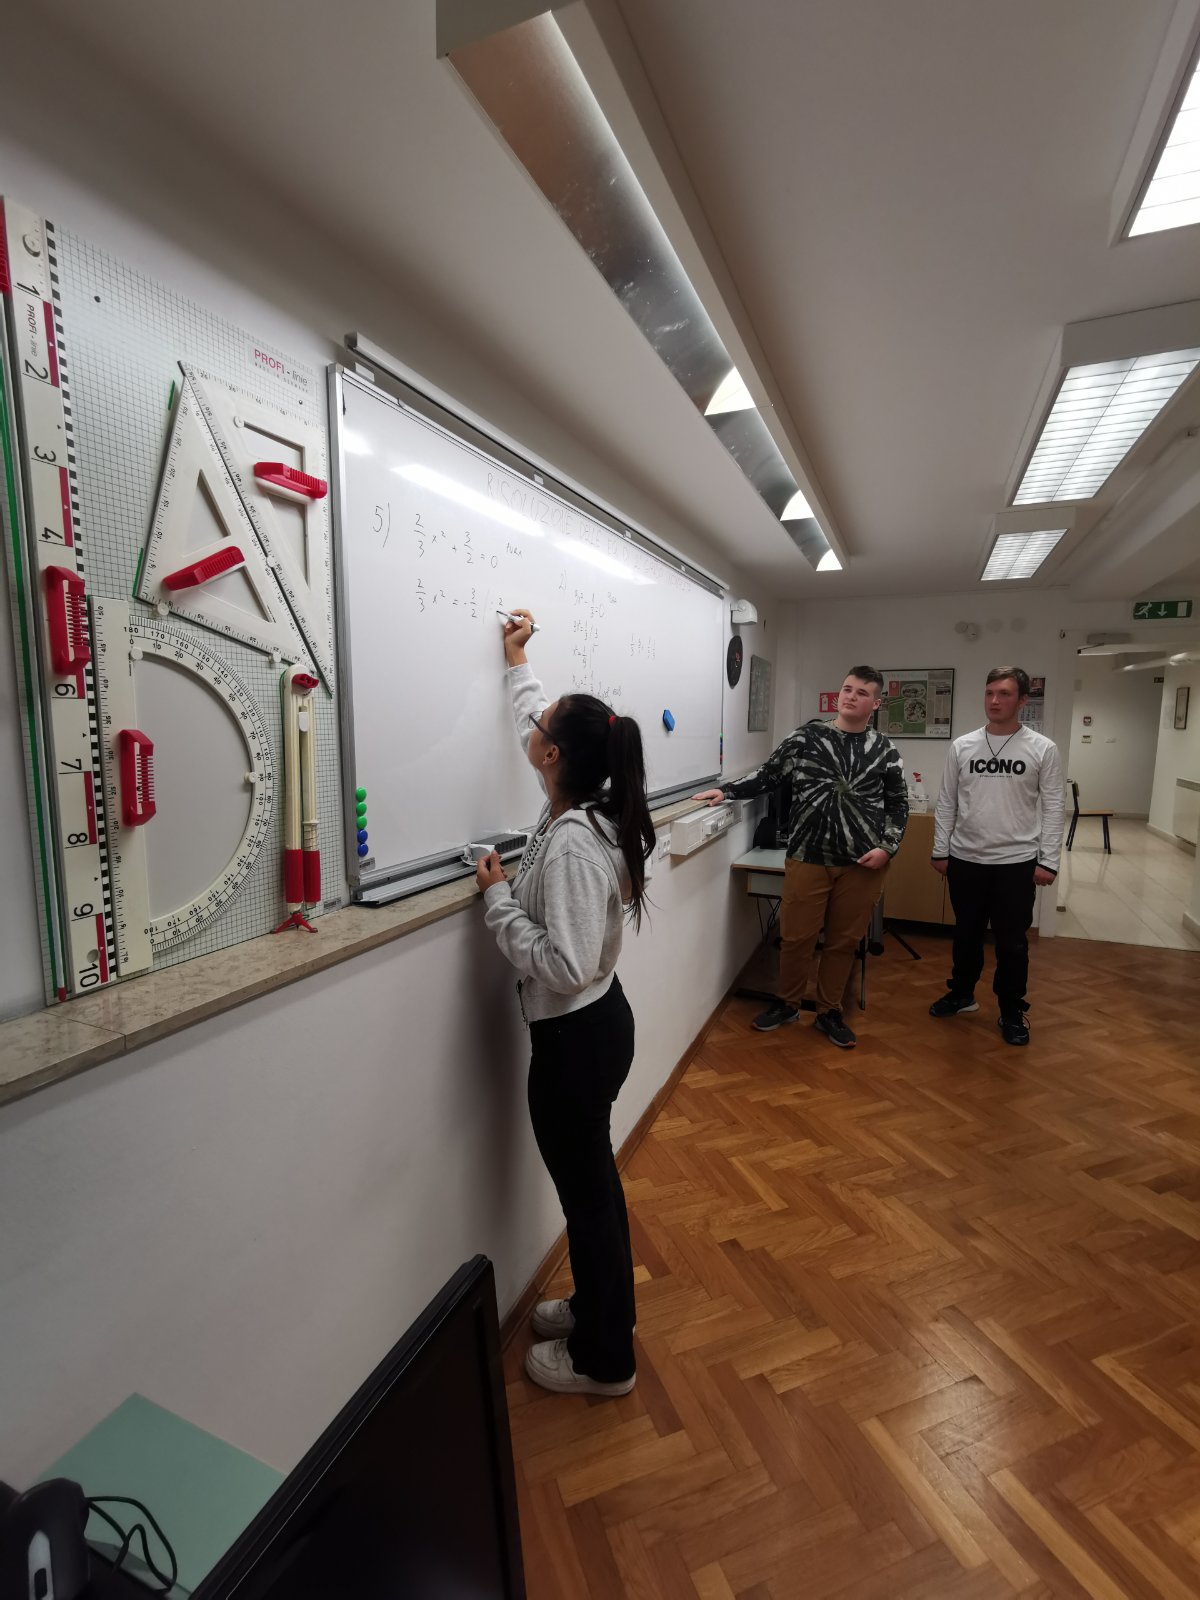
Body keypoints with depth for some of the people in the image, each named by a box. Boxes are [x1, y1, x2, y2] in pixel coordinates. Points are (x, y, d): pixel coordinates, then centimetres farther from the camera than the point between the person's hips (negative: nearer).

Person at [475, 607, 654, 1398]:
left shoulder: (570, 842, -28)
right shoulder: (589, 810, -1)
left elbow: (564, 965, -30)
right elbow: (538, 724, 17)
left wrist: (497, 897, -20)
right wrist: (518, 662, 28)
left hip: (575, 1037, -9)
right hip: (597, 1021, 9)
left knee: (586, 1189, 12)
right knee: (593, 1178, 26)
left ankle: (603, 1359, 37)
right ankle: (601, 1306, 50)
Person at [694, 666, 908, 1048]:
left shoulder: (885, 750, 6)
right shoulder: (807, 737, 2)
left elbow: (898, 804, 10)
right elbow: (766, 776, 2)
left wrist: (887, 847, -2)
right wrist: (726, 790, -11)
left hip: (863, 862, 1)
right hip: (808, 856, -1)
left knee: (844, 940, 11)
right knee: (797, 936, 7)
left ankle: (829, 1012, 29)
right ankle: (787, 1003, 29)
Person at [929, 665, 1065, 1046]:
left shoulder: (1043, 749, -4)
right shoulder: (962, 746, 1)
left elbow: (1053, 808, -3)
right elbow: (946, 803, 5)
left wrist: (1048, 860, -7)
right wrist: (940, 851, 3)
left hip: (1017, 862, -2)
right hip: (965, 859, 2)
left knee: (1012, 942, 8)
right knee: (966, 934, 17)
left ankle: (1012, 1011, 25)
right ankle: (962, 994, 36)